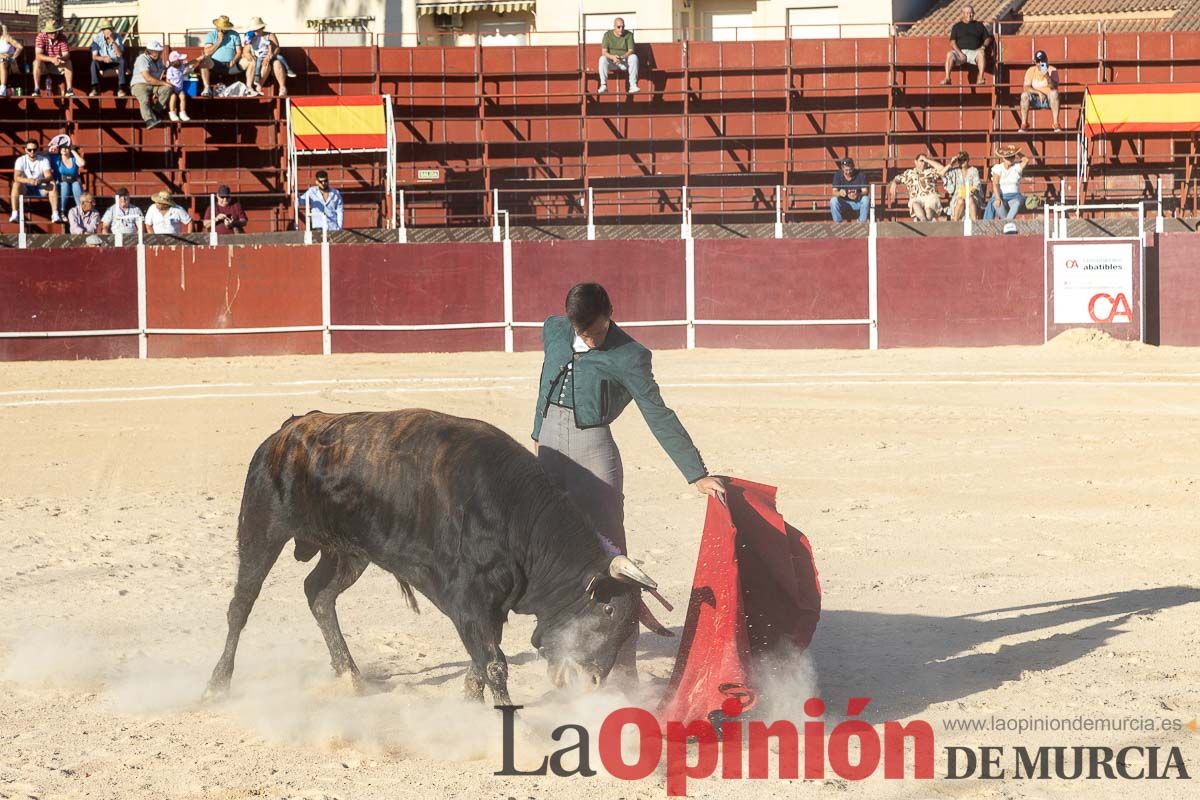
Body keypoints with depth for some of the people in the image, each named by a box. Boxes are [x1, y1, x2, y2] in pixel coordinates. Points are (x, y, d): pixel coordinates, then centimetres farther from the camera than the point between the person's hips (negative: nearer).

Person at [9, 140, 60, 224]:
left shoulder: (44, 160, -4)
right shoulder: (21, 160, -6)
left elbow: (49, 176, -16)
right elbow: (16, 177, -19)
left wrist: (41, 180, -39)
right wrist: (28, 180, -39)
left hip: (40, 189, 1)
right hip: (26, 189, -1)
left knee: (52, 185, -27)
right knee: (16, 184, -32)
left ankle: (55, 214, -33)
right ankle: (15, 214, -38)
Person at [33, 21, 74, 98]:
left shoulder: (62, 38, -11)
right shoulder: (41, 37, -18)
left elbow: (66, 55, -17)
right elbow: (38, 55, -29)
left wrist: (61, 58, -43)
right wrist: (51, 59, -45)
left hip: (57, 65, 2)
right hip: (44, 66, -2)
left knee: (68, 63, -26)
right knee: (37, 62, -33)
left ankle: (69, 90, -27)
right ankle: (36, 89, -33)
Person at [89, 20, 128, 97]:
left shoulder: (117, 37, -12)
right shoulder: (97, 38, -12)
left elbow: (120, 54, -22)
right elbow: (94, 56, -17)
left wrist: (113, 41, -32)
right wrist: (103, 58, -38)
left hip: (116, 62, 0)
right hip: (103, 63, 0)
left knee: (123, 61, -32)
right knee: (94, 63, -30)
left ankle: (121, 89, -33)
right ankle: (95, 89, -31)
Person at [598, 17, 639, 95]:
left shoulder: (629, 35, -3)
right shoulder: (607, 35, -3)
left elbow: (631, 51, -12)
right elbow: (604, 52, -10)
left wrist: (622, 57, -33)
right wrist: (613, 57, -32)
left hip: (625, 62, 0)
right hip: (611, 62, 0)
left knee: (634, 57, -30)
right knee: (602, 59, -31)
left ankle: (633, 85, -35)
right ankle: (603, 85, -35)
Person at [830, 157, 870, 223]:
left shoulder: (860, 175, -12)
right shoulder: (838, 175, -9)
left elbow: (865, 191, -18)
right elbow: (834, 192, -16)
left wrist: (858, 195, -42)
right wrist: (839, 193, -42)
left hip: (858, 202, -1)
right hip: (844, 203, 1)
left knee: (866, 199, -31)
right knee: (833, 200, -28)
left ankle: (862, 222, -17)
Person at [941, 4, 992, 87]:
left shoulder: (979, 25, 20)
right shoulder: (957, 26, 17)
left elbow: (988, 38, 20)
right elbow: (952, 42, 6)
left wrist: (983, 46, -3)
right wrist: (960, 53, -10)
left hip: (974, 52, 0)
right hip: (960, 51, 0)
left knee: (981, 53, -35)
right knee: (949, 54, -32)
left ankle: (980, 79, -43)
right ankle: (947, 78, -37)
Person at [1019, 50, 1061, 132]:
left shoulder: (1052, 70, -5)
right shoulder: (1031, 71, 1)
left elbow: (1054, 87, -21)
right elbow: (1026, 87, -9)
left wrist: (1047, 76, -38)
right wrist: (1039, 93, -24)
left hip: (1049, 100, -1)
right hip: (1035, 100, 1)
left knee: (1054, 93, -34)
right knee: (1024, 95, -28)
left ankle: (1056, 123, -33)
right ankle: (1024, 124, -20)